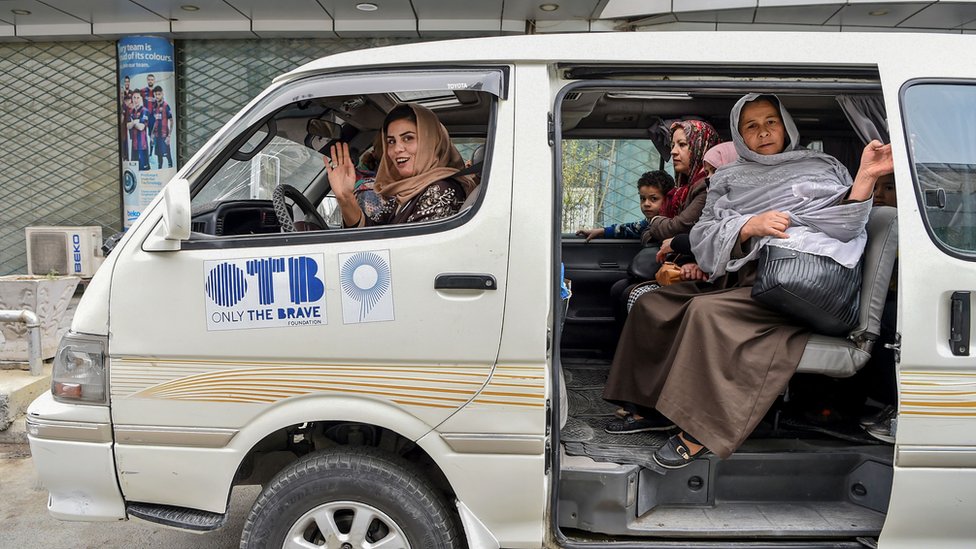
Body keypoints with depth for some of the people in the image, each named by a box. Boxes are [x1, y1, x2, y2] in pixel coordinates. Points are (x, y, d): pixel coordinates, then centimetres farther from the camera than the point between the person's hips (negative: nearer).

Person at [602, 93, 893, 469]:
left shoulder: (822, 167, 15)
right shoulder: (728, 180, 22)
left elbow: (844, 227, 1)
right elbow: (701, 238, 8)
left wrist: (865, 177, -13)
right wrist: (748, 226, -10)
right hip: (736, 279, 6)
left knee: (706, 311, -31)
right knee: (651, 305, -4)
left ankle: (699, 430, -23)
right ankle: (655, 407, 6)